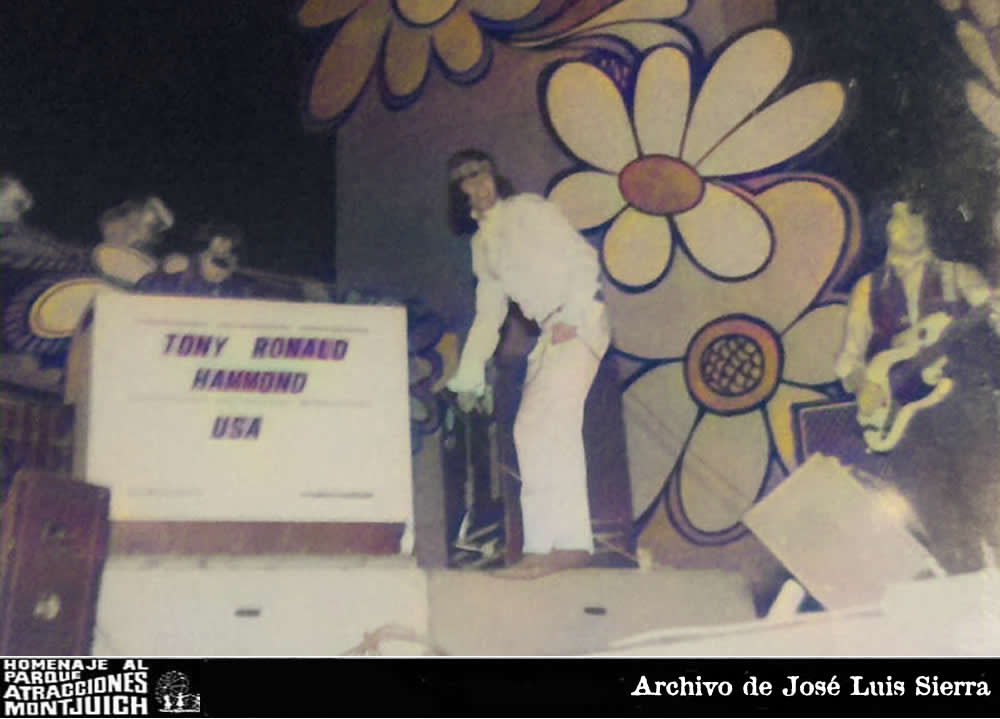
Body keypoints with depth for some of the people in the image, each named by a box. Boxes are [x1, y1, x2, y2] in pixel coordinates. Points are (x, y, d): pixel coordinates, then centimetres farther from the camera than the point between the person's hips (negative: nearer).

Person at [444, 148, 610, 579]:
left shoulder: (529, 210, 1)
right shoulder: (480, 243, 20)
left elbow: (584, 259, -6)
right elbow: (489, 314, 23)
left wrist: (572, 316, -18)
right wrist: (469, 374, 19)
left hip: (579, 323, -8)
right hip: (549, 333, 8)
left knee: (548, 423, -20)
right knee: (529, 431, 0)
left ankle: (567, 543, -24)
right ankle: (546, 543, 3)